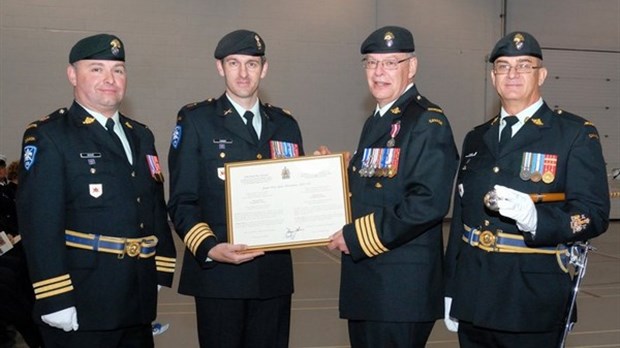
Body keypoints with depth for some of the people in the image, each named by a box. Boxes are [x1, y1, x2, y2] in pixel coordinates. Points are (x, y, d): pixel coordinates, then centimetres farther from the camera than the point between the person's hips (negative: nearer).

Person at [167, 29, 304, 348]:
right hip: (218, 270, -3)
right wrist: (208, 248, -18)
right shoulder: (195, 120, 0)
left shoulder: (285, 124, 12)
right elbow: (181, 201, -3)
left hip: (274, 273, 4)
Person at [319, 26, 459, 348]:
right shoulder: (374, 122, 16)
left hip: (402, 287, -9)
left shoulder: (428, 122, -12)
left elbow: (428, 203, -24)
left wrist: (356, 236, -20)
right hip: (364, 281, 9)